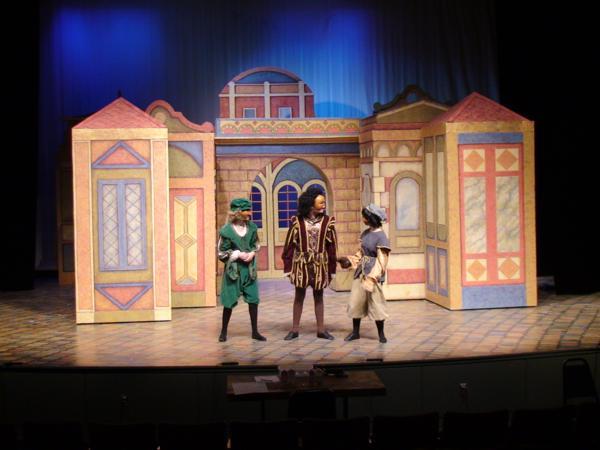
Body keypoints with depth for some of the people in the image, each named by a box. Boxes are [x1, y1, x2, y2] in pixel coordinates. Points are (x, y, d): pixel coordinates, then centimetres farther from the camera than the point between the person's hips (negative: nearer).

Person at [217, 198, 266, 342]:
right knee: (229, 301, 2)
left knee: (253, 299, 2)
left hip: (249, 268, 4)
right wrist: (239, 254, -16)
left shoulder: (251, 227, 1)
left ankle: (255, 331, 12)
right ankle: (223, 331, 17)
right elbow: (222, 253, -5)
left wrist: (252, 253, -7)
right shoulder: (226, 230, -11)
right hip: (233, 269, -4)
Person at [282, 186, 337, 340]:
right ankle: (295, 329, 14)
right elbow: (290, 245, -1)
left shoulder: (327, 222, -2)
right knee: (299, 296, 7)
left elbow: (332, 246, 1)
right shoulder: (297, 222, -5)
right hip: (301, 263, -1)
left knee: (318, 296, 9)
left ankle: (321, 329, 16)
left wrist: (331, 268, 0)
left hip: (320, 264, 1)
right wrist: (288, 267, -2)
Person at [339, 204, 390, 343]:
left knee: (376, 303, 0)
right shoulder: (365, 233, 9)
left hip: (373, 273, -7)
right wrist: (349, 260, 7)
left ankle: (381, 334, 13)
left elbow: (381, 260, -16)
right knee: (355, 301, 8)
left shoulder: (381, 236, -14)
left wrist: (373, 276, -22)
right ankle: (355, 332, 19)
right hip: (361, 271, 7)